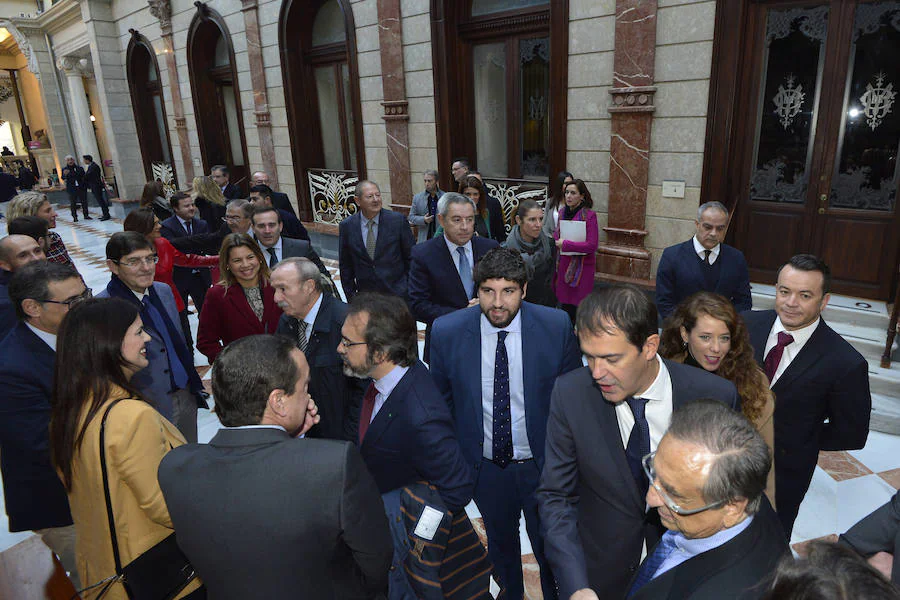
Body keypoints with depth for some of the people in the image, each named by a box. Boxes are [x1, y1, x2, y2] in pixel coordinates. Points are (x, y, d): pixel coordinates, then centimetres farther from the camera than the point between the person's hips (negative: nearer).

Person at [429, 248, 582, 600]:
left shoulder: (556, 326, -18)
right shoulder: (446, 332, -16)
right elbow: (441, 400, -2)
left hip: (541, 464, -1)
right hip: (483, 465, 2)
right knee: (500, 543, 27)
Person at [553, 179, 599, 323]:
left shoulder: (589, 215, -11)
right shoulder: (562, 212, 9)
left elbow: (592, 245, -16)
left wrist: (565, 244, -13)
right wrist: (556, 242, -2)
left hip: (581, 267, -6)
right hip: (563, 265, 6)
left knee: (578, 308, -3)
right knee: (564, 305, 11)